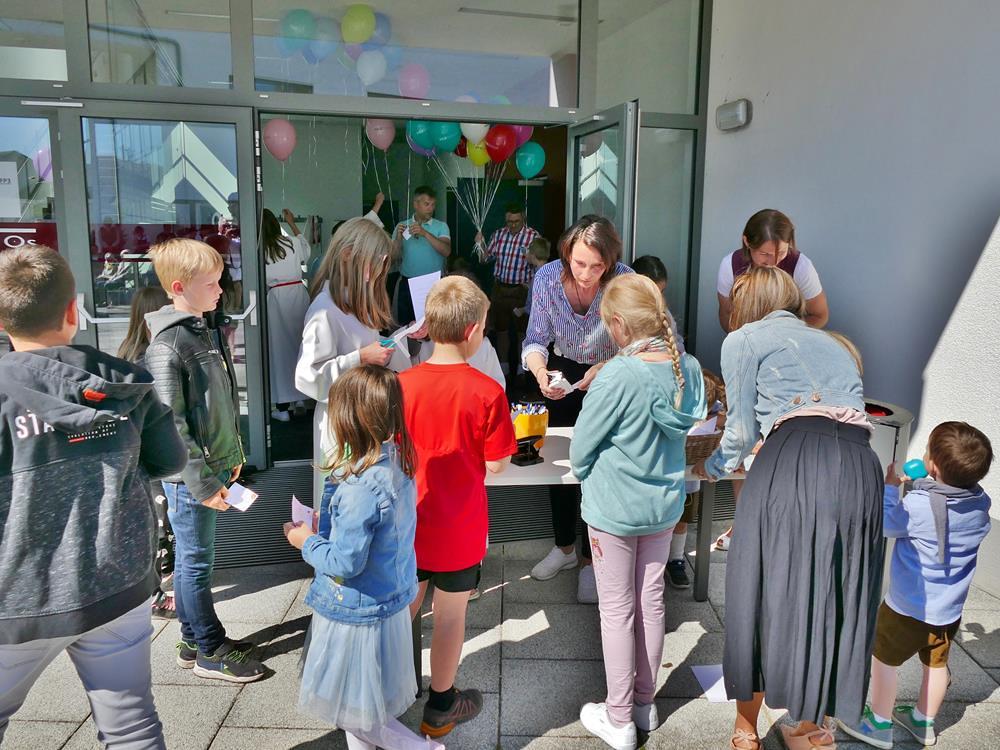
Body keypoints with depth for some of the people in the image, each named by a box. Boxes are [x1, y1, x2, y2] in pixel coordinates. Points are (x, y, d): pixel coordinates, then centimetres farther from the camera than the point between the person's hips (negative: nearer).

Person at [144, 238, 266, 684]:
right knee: (196, 562, 5)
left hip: (214, 467, 8)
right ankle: (210, 652, 19)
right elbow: (170, 424, -20)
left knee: (192, 559, 18)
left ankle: (195, 640, 31)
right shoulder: (168, 345, -18)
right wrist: (202, 481, -19)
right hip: (190, 476, -8)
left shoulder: (204, 331, 10)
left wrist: (232, 455, 18)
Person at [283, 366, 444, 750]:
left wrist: (307, 542, -10)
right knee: (354, 704, 27)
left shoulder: (361, 487, -32)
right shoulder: (398, 464, -4)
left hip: (358, 613, -9)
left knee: (352, 710, 14)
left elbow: (345, 562, -26)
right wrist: (322, 529, 4)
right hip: (390, 600, 9)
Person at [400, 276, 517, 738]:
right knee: (451, 615, 15)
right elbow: (495, 465, -13)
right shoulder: (486, 392, -20)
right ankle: (440, 708, 33)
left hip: (407, 525, 3)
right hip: (458, 531, -3)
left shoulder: (402, 384, -11)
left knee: (403, 608, 22)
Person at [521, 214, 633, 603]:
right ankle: (565, 546, 34)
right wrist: (540, 373, -39)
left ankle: (591, 560, 21)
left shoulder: (624, 280, -29)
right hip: (564, 372, 3)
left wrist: (606, 369, -42)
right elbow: (536, 339, -19)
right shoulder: (547, 277, -23)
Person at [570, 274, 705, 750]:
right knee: (651, 601, 19)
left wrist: (589, 480, 5)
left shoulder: (618, 376, -27)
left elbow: (579, 448, -16)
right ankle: (645, 703, 36)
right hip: (665, 505, 6)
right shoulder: (689, 368, -8)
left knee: (617, 610, 9)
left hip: (614, 510, -6)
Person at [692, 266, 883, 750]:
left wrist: (713, 467, 30)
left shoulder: (744, 339, 14)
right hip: (861, 465, 6)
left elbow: (742, 432, 10)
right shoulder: (832, 344, 32)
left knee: (763, 596, 8)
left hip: (793, 464, -5)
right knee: (837, 601, 15)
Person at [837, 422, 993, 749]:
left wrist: (889, 487, 2)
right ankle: (924, 722, 41)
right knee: (936, 664, 23)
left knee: (883, 658, 13)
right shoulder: (981, 505, -10)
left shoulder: (918, 505, -28)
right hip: (949, 610, 6)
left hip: (909, 608, -6)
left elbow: (885, 523, -10)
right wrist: (927, 488, 6)